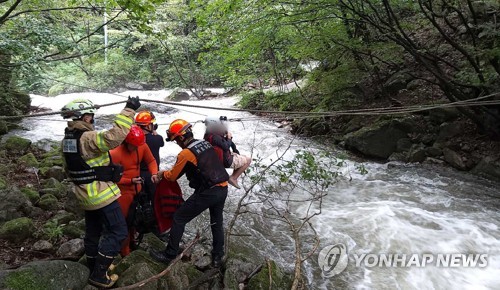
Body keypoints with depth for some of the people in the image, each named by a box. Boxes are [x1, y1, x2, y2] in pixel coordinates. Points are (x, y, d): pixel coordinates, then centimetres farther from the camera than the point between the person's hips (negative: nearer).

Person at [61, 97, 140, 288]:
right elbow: (115, 136, -41)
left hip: (86, 194, 10)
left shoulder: (67, 139, 7)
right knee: (117, 232, -1)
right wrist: (129, 110, -36)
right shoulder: (88, 138, -24)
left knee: (93, 231, 22)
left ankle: (94, 267, 38)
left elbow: (69, 168, 18)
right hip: (101, 193, -9)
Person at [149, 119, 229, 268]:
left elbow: (173, 176, -1)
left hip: (207, 193, -7)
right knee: (217, 222, 24)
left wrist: (162, 173, 21)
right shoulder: (206, 144, 8)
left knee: (179, 219, 8)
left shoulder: (186, 153, -12)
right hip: (223, 189, 7)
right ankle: (218, 257, 32)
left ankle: (169, 255, 17)